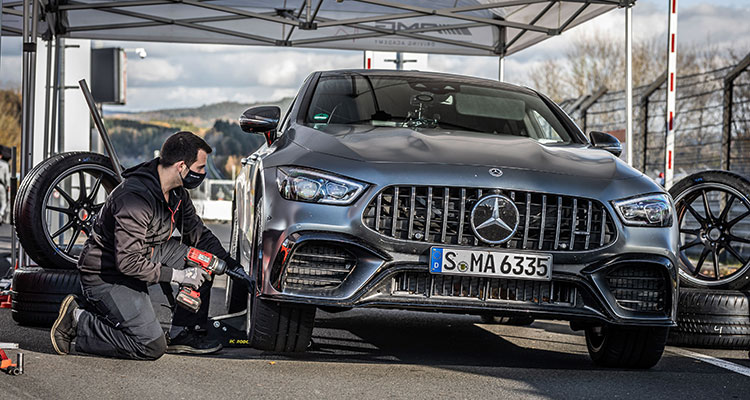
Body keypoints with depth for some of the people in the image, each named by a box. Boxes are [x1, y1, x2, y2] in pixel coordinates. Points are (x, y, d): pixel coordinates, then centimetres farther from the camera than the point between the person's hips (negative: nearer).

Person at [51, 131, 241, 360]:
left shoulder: (177, 192, -1)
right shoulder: (136, 197, -30)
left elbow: (197, 232, 16)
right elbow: (128, 262, -31)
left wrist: (228, 262, 5)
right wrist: (177, 276, -25)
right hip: (107, 276, -9)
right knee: (152, 347, -15)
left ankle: (183, 334, 7)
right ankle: (78, 322, -3)